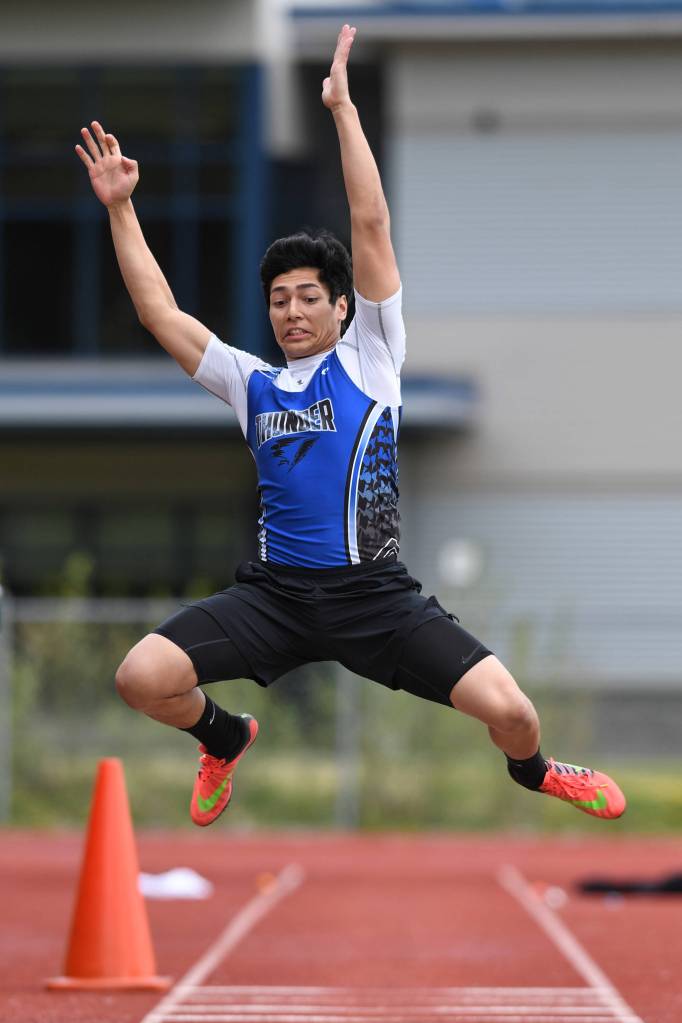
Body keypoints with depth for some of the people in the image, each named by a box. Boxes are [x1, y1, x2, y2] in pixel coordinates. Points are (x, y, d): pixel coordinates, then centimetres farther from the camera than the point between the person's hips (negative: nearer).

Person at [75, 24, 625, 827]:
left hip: (374, 591, -3)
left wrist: (343, 108, -2)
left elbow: (371, 227, 0)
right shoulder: (250, 383, 16)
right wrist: (120, 208, 12)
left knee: (508, 711, -19)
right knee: (142, 678, -18)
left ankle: (531, 771, 21)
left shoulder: (370, 357, 7)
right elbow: (158, 311, 15)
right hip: (276, 591, 3)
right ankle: (224, 740, 19)